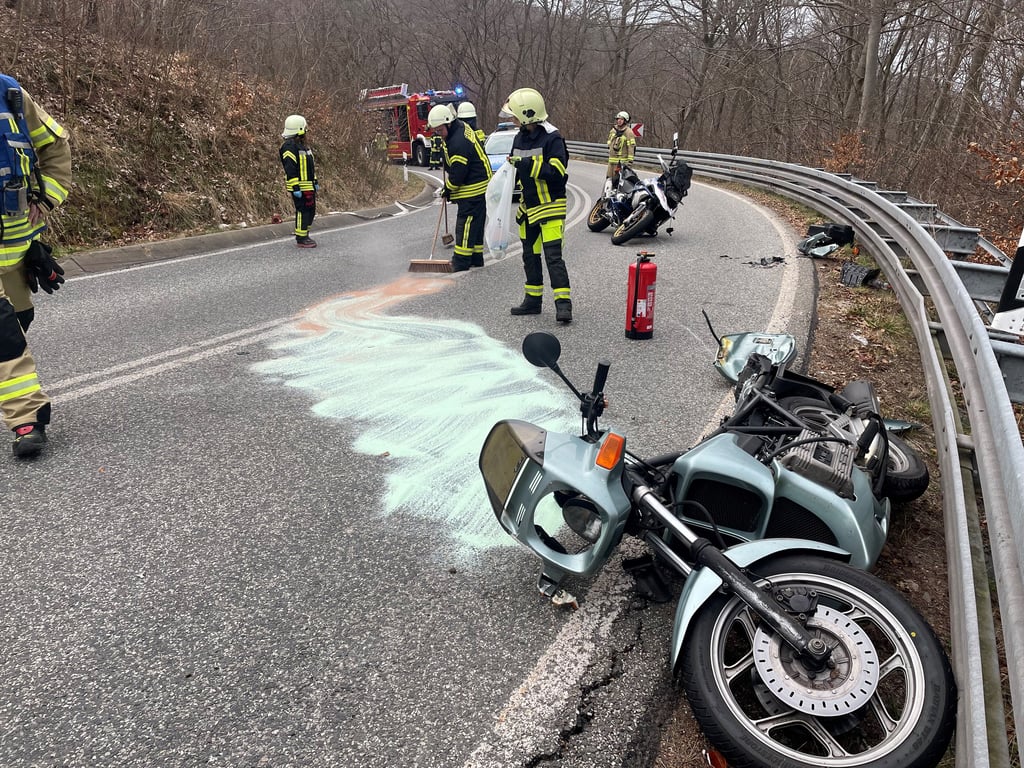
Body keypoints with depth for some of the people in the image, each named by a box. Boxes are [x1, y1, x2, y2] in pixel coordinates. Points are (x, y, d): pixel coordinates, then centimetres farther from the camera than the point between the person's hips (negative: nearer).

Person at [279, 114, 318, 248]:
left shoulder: (302, 145, 18)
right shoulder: (289, 147, -14)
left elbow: (311, 167, 24)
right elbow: (290, 170, -20)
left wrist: (315, 182, 22)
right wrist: (296, 188, -23)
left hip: (308, 187, 10)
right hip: (299, 187, -10)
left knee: (310, 211, 13)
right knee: (303, 211, -7)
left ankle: (304, 235, 24)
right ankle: (301, 239, -2)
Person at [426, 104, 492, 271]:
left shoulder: (459, 143, -27)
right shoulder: (460, 126, 7)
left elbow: (458, 174, -23)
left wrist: (447, 190, -6)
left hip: (474, 188, -11)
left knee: (465, 222, -7)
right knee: (475, 223, 15)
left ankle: (461, 261, -4)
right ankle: (476, 258, 22)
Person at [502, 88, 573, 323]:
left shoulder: (552, 138, -16)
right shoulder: (519, 138, 8)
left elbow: (557, 172, -25)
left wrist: (528, 164, -29)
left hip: (550, 205, -8)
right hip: (528, 205, 8)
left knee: (553, 255, -13)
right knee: (530, 255, 13)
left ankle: (563, 304, -11)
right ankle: (533, 300, 25)